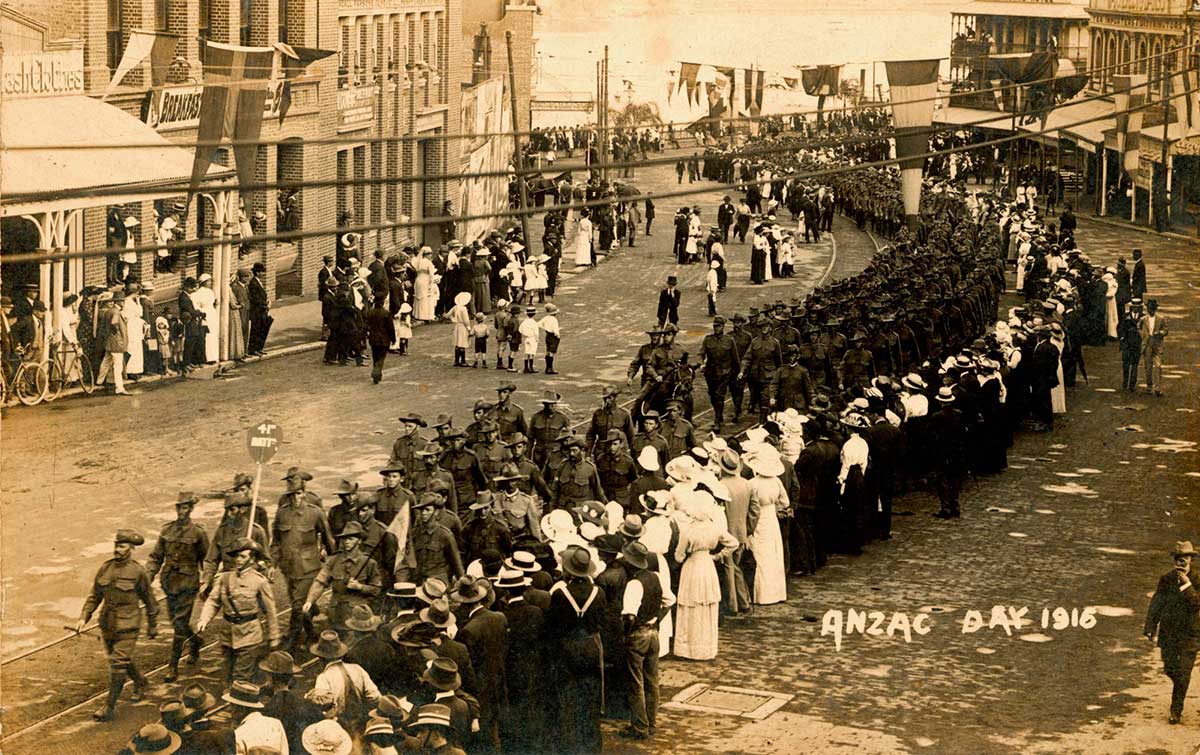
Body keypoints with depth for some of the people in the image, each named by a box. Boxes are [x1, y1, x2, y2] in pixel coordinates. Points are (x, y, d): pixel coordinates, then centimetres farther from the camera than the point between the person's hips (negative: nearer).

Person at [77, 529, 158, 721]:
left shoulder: (137, 572, -11)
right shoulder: (105, 568, 1)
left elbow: (149, 601, 0)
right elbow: (95, 596, 8)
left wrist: (152, 626, 6)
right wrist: (83, 618, -4)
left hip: (127, 626, -6)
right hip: (107, 624, 6)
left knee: (118, 663, -8)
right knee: (119, 660, 20)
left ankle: (109, 707, -2)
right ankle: (140, 681, 48)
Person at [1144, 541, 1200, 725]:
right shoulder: (1166, 579, 3)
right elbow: (1156, 604, 5)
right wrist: (1150, 627, 0)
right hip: (1168, 632, 3)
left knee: (1183, 673, -3)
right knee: (1169, 669, 7)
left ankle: (1176, 710, 6)